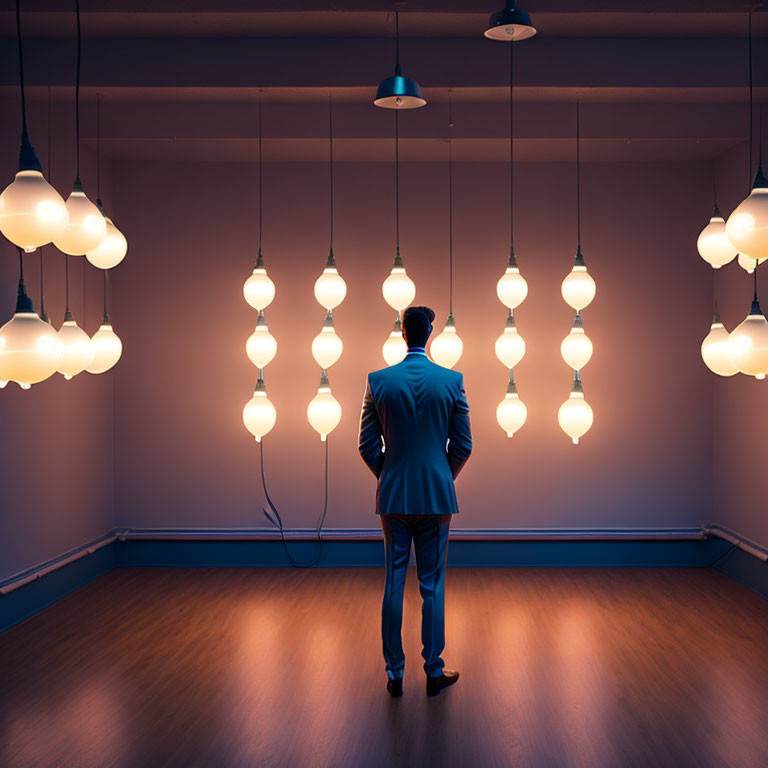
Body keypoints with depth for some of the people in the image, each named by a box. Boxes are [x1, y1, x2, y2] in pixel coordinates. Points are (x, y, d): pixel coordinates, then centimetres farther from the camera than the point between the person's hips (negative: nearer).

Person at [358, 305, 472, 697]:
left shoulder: (377, 381, -3)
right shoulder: (452, 380, -5)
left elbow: (367, 445, 0)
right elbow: (463, 445, -1)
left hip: (393, 494, 1)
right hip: (436, 495, -1)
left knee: (394, 583, 8)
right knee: (432, 585, 7)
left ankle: (395, 672, 13)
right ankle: (433, 671, 13)